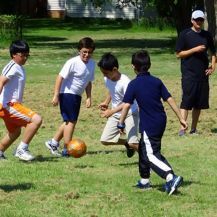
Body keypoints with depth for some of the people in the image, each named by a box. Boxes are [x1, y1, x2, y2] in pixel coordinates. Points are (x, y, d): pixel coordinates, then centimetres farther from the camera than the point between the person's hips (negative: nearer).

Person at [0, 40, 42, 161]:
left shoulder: (20, 68, 16)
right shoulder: (13, 67, -13)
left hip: (13, 105, 11)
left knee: (15, 132, 28)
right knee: (37, 119, -20)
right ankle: (22, 149, -13)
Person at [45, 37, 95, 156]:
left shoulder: (92, 63, 3)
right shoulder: (73, 62, -18)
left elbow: (89, 82, 15)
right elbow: (60, 77, -16)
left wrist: (88, 97, 8)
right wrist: (56, 95, -18)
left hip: (77, 95, 8)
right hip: (67, 94, -8)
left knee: (69, 122, 14)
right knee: (71, 121, -7)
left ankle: (53, 143, 26)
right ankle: (67, 150, -1)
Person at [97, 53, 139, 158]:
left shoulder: (125, 81, -27)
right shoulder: (107, 79, -5)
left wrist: (112, 111, -41)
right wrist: (106, 102, 3)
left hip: (130, 113, -7)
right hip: (115, 114, 7)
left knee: (133, 143, -20)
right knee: (105, 140, 2)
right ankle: (127, 143, 26)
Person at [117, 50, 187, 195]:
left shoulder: (134, 84, -8)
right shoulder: (156, 81, 6)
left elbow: (126, 105, -13)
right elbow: (170, 99, 4)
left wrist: (121, 124, -2)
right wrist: (181, 118, 7)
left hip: (149, 125, -7)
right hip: (161, 122, 7)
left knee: (151, 155, -7)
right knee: (144, 149, 22)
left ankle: (171, 177, -26)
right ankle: (144, 181, 30)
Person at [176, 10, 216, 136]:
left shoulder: (207, 35, 11)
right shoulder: (185, 34, -2)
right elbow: (179, 54, -4)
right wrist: (194, 50, -14)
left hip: (203, 74, 5)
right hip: (189, 74, -5)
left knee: (200, 103, 6)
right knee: (187, 101, -11)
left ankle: (194, 129, 14)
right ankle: (182, 129, -14)